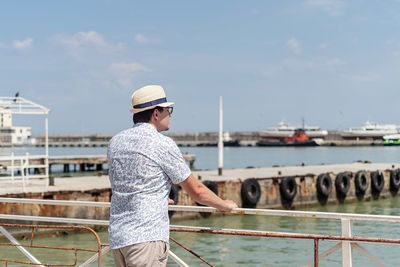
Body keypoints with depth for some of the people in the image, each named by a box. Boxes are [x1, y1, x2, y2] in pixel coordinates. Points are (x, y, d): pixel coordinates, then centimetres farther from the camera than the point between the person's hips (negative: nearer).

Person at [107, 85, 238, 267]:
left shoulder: (115, 142, 13)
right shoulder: (162, 144, -8)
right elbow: (196, 190, -2)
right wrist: (225, 205, 16)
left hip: (116, 238, 8)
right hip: (146, 238, -8)